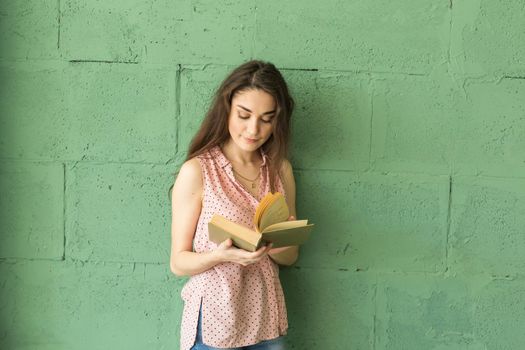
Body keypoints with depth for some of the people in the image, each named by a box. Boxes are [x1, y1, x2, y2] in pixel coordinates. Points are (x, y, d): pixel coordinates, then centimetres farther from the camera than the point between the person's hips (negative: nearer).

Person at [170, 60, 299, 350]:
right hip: (214, 322, -4)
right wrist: (221, 255, -27)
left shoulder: (280, 170, 1)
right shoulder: (197, 171, -12)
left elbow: (290, 256, 6)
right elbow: (179, 262, -9)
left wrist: (274, 246, -15)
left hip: (267, 321, 4)